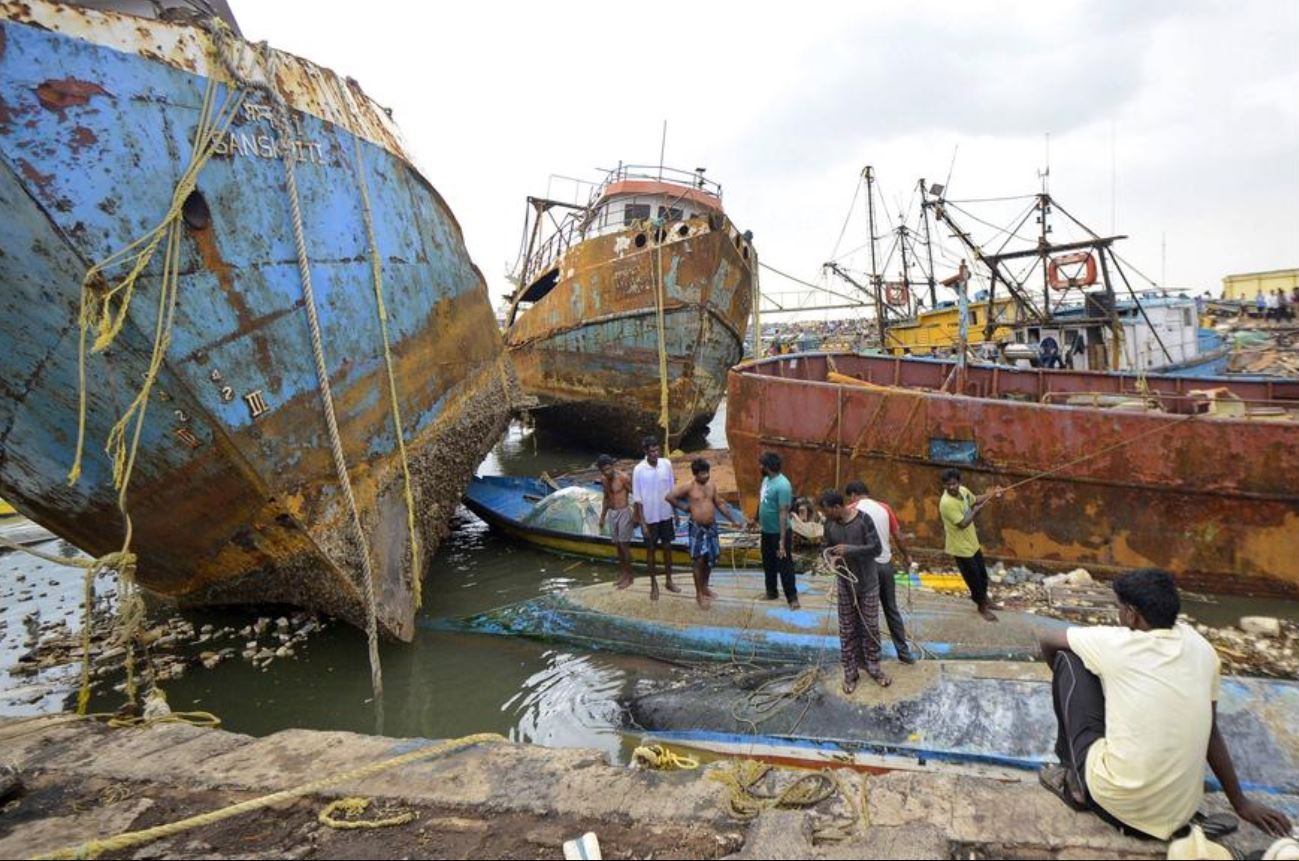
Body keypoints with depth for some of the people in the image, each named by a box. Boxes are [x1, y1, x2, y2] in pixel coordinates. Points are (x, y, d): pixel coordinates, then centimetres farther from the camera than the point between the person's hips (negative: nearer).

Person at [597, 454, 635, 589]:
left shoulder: (623, 477, -17)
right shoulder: (603, 479, 4)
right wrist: (602, 516, 18)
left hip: (624, 513, -7)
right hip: (612, 514, 7)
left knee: (624, 545, -3)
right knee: (617, 545, 11)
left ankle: (629, 576, 9)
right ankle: (624, 573, 24)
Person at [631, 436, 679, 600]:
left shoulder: (666, 464, -6)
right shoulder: (639, 470, -16)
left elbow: (672, 490, 5)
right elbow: (637, 499, -12)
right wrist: (642, 522, -13)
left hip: (666, 515, 3)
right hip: (649, 517, -3)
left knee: (667, 547, 15)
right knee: (651, 549, 10)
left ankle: (668, 580, 32)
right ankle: (654, 584, 25)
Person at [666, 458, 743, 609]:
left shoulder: (712, 485, 5)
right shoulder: (688, 486, -13)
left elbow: (720, 504, 13)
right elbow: (670, 497, -15)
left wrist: (734, 520, 11)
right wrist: (683, 507, -7)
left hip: (711, 526, 6)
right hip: (697, 528, -6)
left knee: (711, 558, 14)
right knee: (699, 560, -2)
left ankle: (705, 587, 33)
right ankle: (699, 594, 9)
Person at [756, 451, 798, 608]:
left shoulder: (782, 485, -26)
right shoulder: (766, 479, 2)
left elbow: (784, 513, -26)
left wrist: (782, 540, -26)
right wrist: (760, 522, 20)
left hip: (778, 533, -9)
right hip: (766, 531, 9)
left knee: (784, 566, 2)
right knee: (768, 563, 20)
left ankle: (792, 597, 13)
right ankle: (771, 592, 35)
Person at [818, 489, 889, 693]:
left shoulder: (863, 520, -18)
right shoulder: (829, 524, -6)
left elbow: (876, 548, -19)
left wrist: (849, 549, -28)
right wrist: (832, 557, -16)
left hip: (868, 584, -3)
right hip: (845, 584, 3)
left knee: (870, 627, 10)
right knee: (847, 629, 10)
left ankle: (873, 667, 28)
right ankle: (850, 672, 22)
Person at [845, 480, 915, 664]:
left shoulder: (852, 510, -7)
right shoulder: (884, 507, 5)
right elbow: (897, 536, 7)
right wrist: (906, 555, 21)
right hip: (886, 564, 4)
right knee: (892, 609, 16)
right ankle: (903, 652, 21)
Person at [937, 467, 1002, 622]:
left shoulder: (963, 490, -7)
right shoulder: (947, 503, -31)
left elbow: (975, 500, 14)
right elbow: (963, 523, -31)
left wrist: (991, 494, -1)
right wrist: (975, 511, -22)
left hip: (972, 542, 8)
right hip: (961, 547, -8)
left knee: (982, 573, 24)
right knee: (973, 577, 9)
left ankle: (979, 596, 49)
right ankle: (982, 606, 30)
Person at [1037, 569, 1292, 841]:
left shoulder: (1116, 643, -9)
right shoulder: (1201, 648, 3)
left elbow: (1046, 639, 9)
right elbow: (1211, 732, 12)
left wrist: (1064, 681, 29)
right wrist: (1241, 803, 23)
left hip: (1117, 804, -5)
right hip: (1179, 814, 6)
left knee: (1068, 659, 6)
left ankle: (1075, 780, 17)